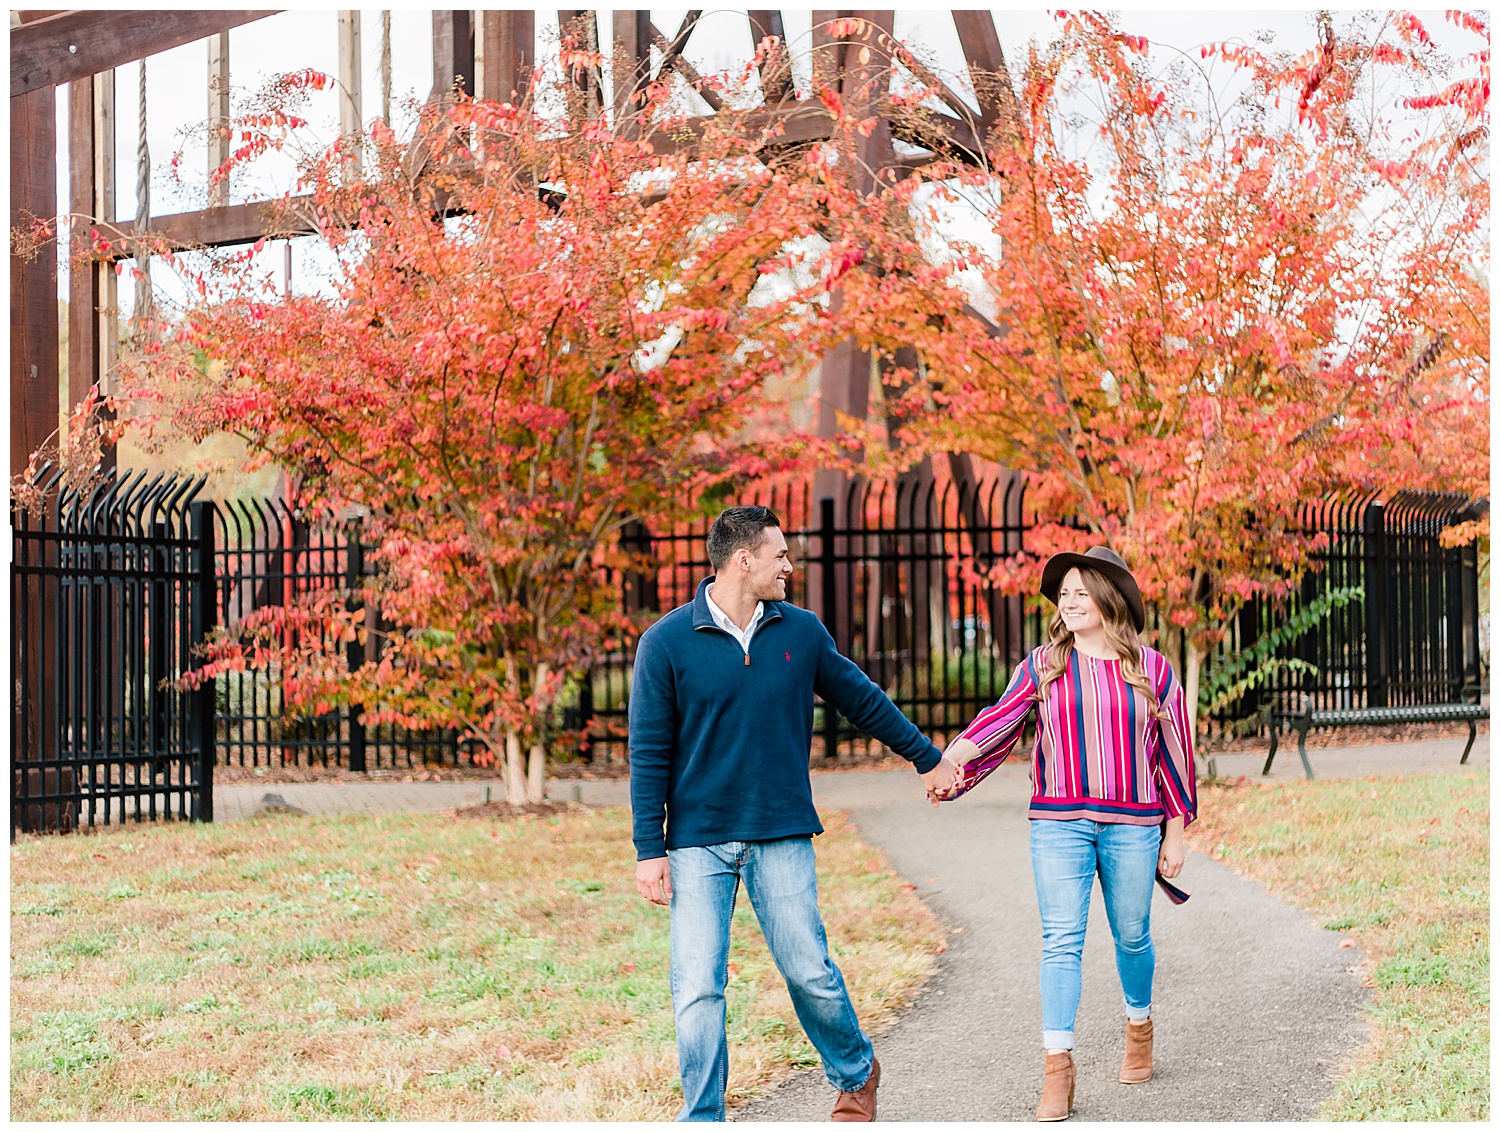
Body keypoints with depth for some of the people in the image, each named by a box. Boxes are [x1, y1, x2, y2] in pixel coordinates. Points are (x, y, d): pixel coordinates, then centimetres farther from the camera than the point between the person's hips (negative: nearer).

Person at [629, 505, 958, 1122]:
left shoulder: (801, 631, 5)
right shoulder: (666, 643, -4)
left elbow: (863, 700, 19)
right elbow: (649, 753, -3)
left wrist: (929, 759, 27)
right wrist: (650, 850, -6)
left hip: (782, 838, 2)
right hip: (698, 841, -2)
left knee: (811, 973, 2)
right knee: (698, 987, -4)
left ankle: (856, 1074, 28)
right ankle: (702, 1119, 9)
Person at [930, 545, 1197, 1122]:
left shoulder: (1151, 669, 5)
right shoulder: (1043, 666, 5)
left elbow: (1172, 750, 8)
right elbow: (999, 723, -5)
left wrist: (1176, 830, 8)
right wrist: (951, 763, -21)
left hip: (1132, 825, 1)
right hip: (1059, 822, 0)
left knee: (1132, 935, 12)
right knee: (1061, 941, -7)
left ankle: (1138, 1025, 40)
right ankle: (1057, 1069, -5)